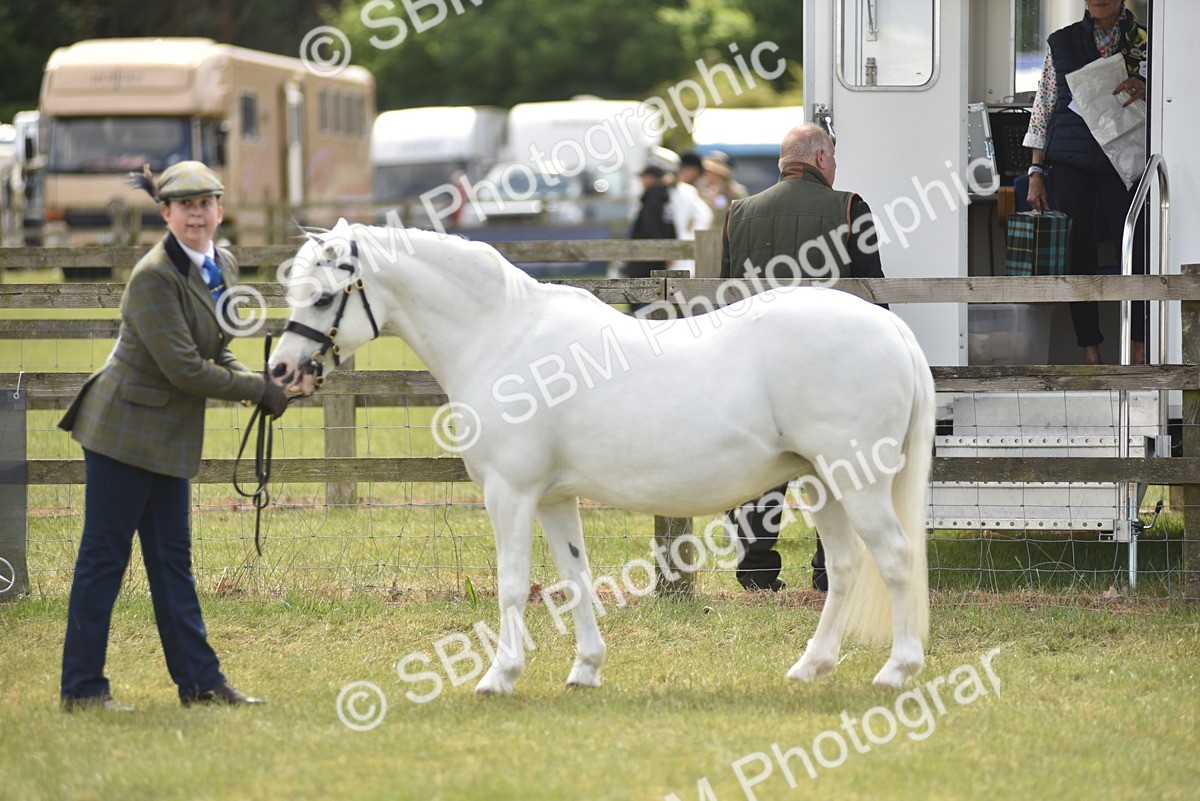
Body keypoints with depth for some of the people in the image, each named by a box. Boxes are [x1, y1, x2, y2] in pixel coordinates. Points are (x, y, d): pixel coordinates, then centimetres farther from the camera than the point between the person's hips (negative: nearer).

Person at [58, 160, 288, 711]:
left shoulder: (222, 267, 8)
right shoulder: (155, 278, -20)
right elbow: (183, 368, -23)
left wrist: (255, 382, -4)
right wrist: (259, 390, -15)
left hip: (171, 437, 8)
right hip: (126, 428, -8)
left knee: (172, 559, 12)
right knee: (104, 557, -3)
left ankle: (198, 680, 16)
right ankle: (82, 688, 2)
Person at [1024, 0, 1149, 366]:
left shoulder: (1143, 40, 8)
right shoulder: (1062, 43, 11)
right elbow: (1043, 109, 12)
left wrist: (1143, 90, -17)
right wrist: (1036, 172, 6)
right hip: (1071, 161, 1)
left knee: (1135, 249, -11)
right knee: (1079, 256, -1)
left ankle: (1141, 349, -3)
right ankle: (1090, 352, 4)